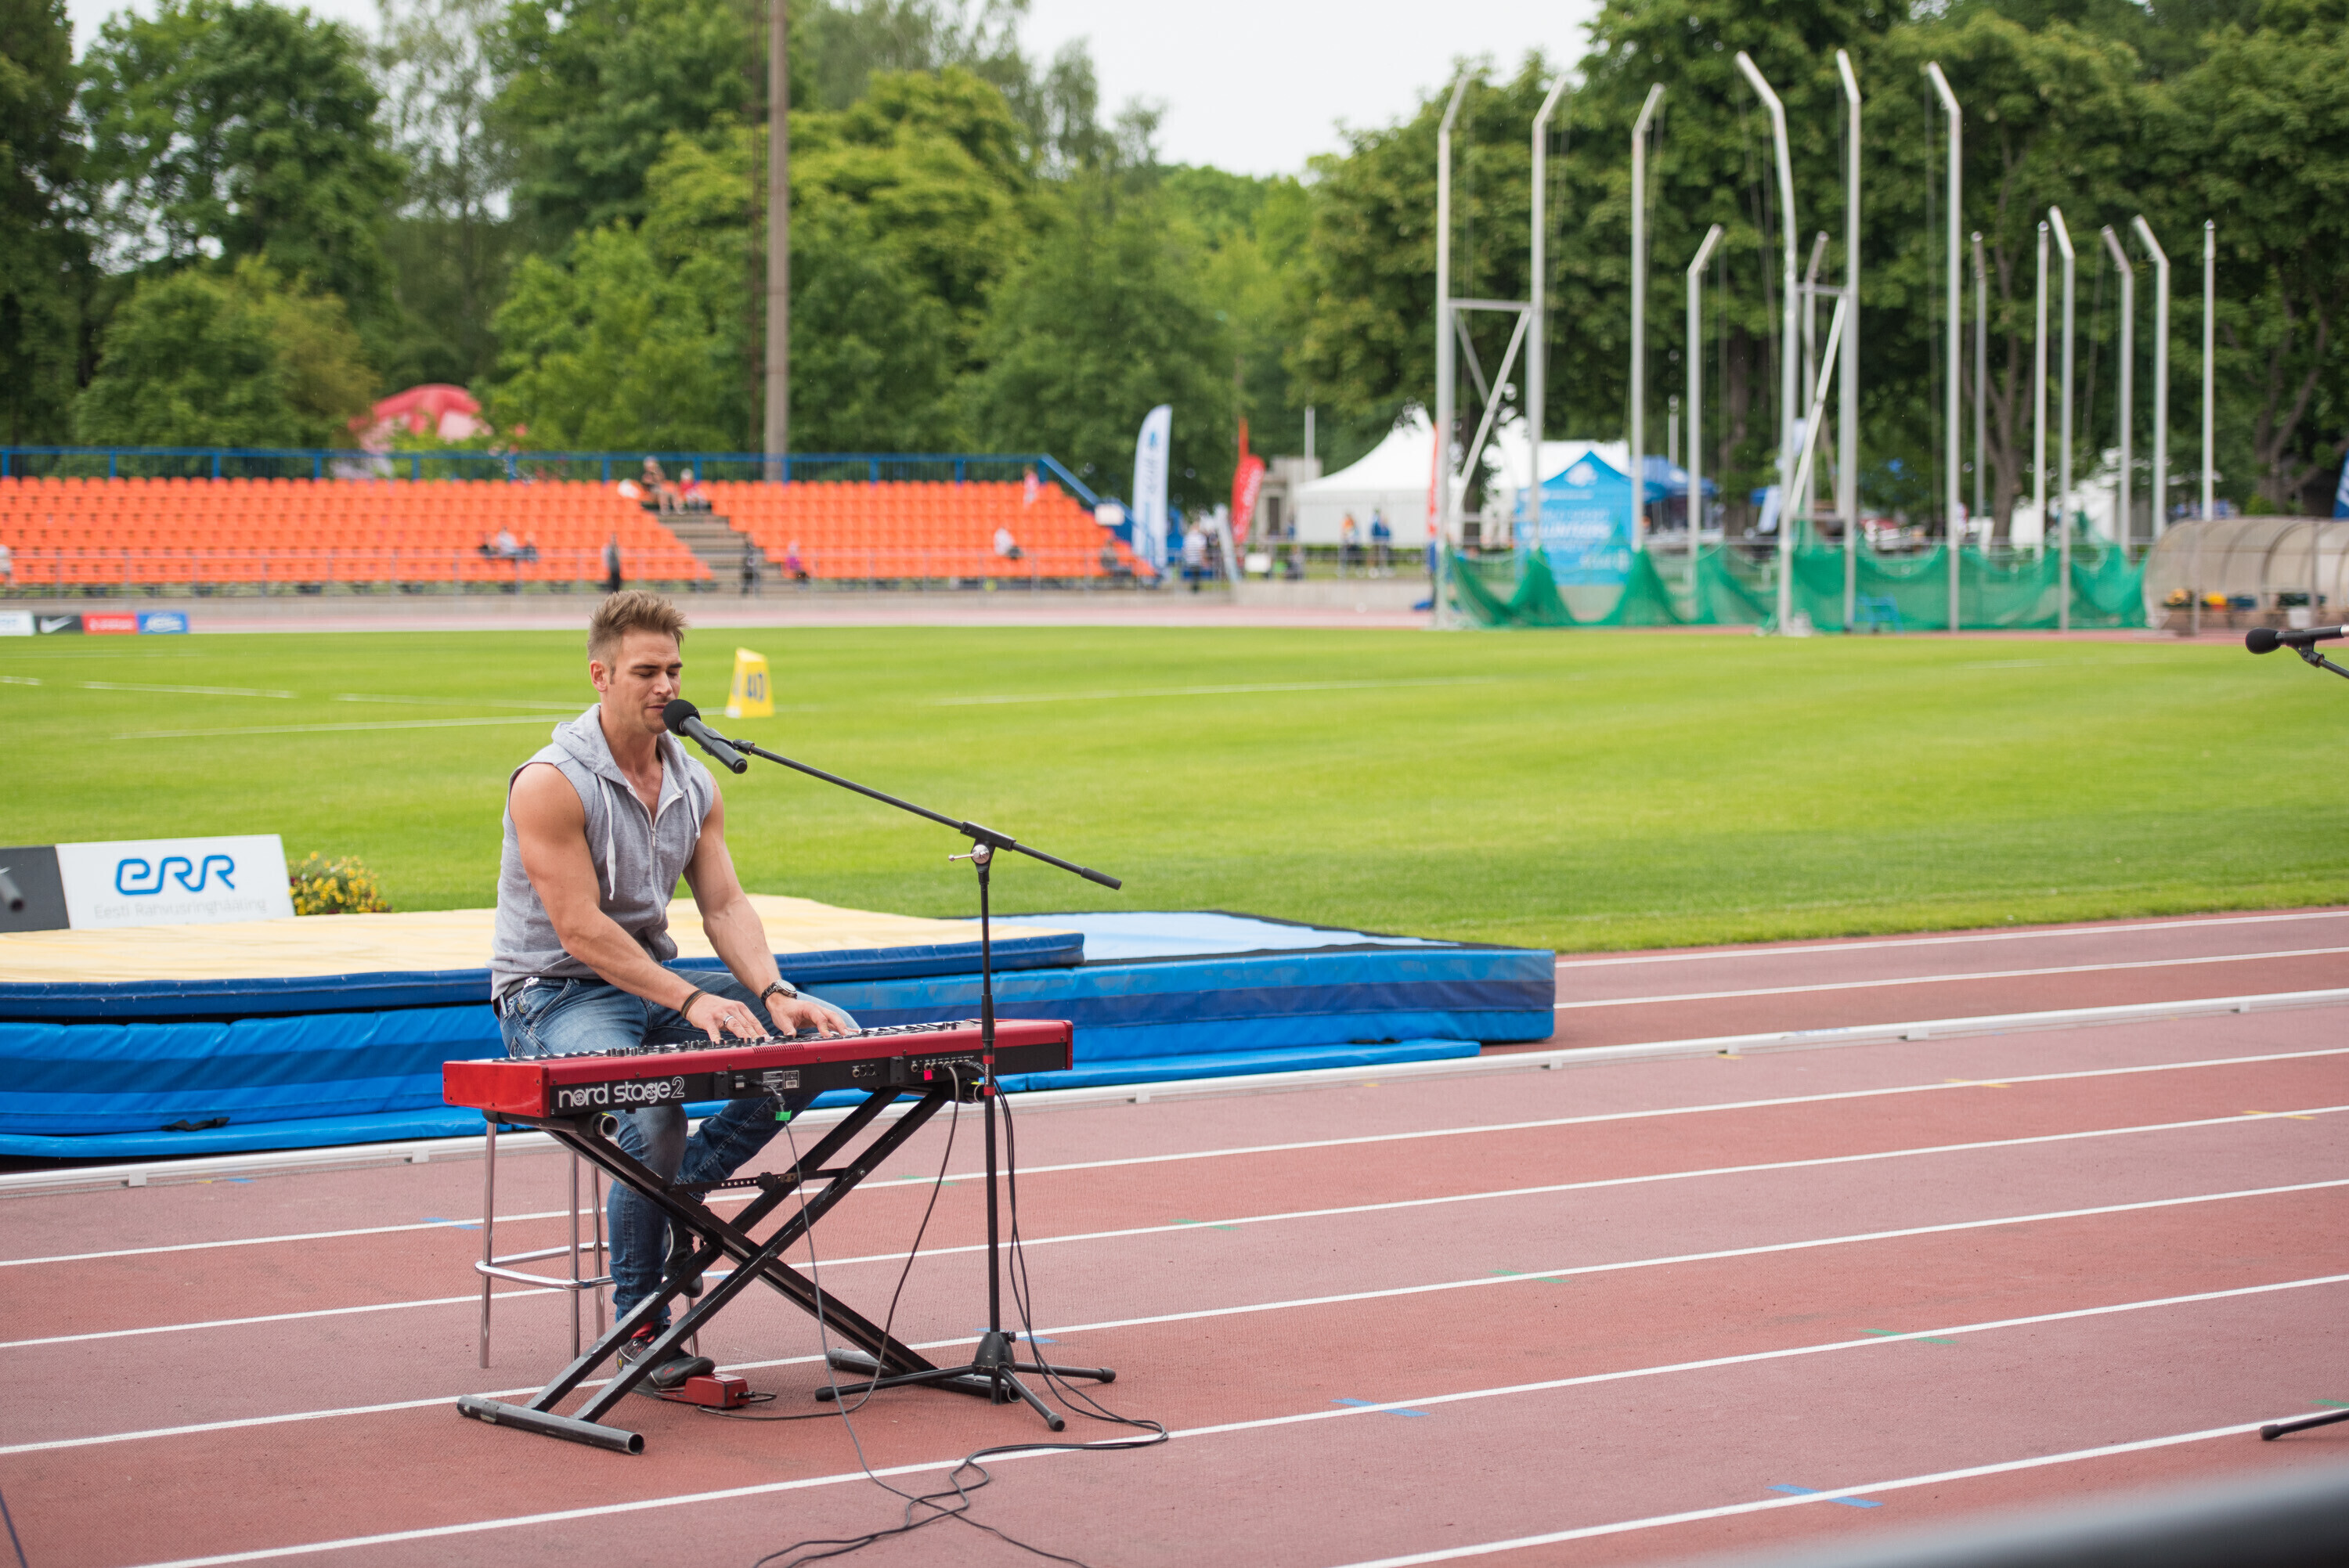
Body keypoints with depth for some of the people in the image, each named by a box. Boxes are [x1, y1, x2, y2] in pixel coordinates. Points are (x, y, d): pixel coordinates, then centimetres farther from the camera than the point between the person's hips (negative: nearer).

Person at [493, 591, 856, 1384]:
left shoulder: (694, 784, 7)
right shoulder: (551, 783, -16)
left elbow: (724, 905, 2)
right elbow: (582, 932, -21)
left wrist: (774, 992, -17)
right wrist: (690, 1001, -29)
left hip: (655, 981, 7)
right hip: (556, 993, -7)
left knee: (819, 1039, -9)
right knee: (653, 1107, -36)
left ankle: (681, 1186, -4)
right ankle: (638, 1316, -18)